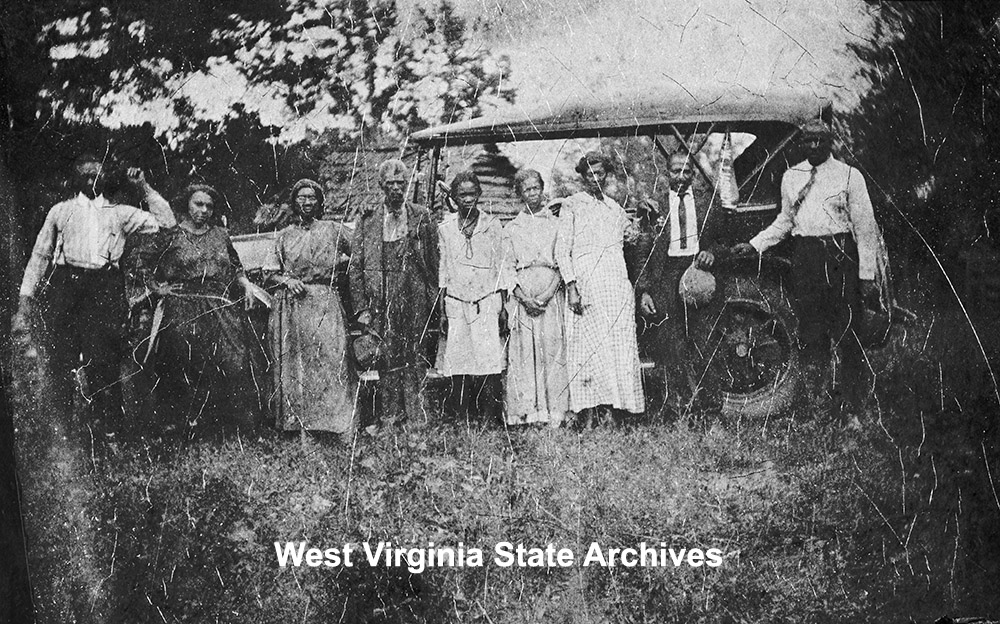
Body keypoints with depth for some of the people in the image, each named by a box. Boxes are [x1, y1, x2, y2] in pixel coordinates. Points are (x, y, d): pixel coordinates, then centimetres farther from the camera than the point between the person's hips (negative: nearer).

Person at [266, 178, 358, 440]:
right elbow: (269, 273, 12)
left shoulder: (333, 230, 7)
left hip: (325, 304, -2)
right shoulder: (284, 236, 13)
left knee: (330, 359, -10)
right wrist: (287, 280, -4)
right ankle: (296, 424, 6)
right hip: (290, 307, 2)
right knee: (292, 364, 0)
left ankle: (342, 429, -10)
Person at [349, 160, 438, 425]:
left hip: (415, 302, 0)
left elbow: (434, 264, 6)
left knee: (415, 361, 1)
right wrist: (362, 307, -3)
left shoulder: (421, 217, 7)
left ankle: (418, 417, 7)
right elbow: (356, 267, 5)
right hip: (381, 302, 0)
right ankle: (389, 419, 7)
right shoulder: (368, 219, 7)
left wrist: (434, 304, -1)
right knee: (387, 362, 0)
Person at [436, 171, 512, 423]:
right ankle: (461, 419, 3)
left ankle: (489, 417, -6)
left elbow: (501, 268, 7)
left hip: (487, 302, -1)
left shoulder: (492, 227, 6)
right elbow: (442, 272, 10)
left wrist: (503, 306, 3)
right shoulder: (445, 229, 8)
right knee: (457, 362, -3)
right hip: (456, 303, 1)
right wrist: (441, 308, 4)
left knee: (489, 360, -10)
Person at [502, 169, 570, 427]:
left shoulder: (556, 224, 12)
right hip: (521, 297, 1)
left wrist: (547, 293, -10)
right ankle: (524, 414, -5)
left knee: (553, 350, -7)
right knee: (523, 352, -5)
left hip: (551, 296, -1)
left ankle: (555, 413, -6)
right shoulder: (511, 229, 13)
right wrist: (523, 296, -8)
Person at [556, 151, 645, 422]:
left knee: (619, 346, -3)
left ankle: (609, 407, -1)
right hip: (586, 283, -4)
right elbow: (562, 249, -1)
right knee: (588, 345, -8)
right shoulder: (571, 206, 6)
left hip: (617, 283, 5)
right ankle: (590, 412, -8)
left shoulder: (614, 208, 20)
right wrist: (571, 285, -11)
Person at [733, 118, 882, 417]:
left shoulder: (849, 176, 1)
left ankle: (850, 398, 7)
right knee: (809, 329, 5)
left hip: (839, 256, -4)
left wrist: (867, 275, -6)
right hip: (804, 255, 4)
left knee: (845, 331, -3)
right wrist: (755, 245, 10)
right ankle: (819, 394, 15)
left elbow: (866, 227, 0)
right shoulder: (791, 177, 13)